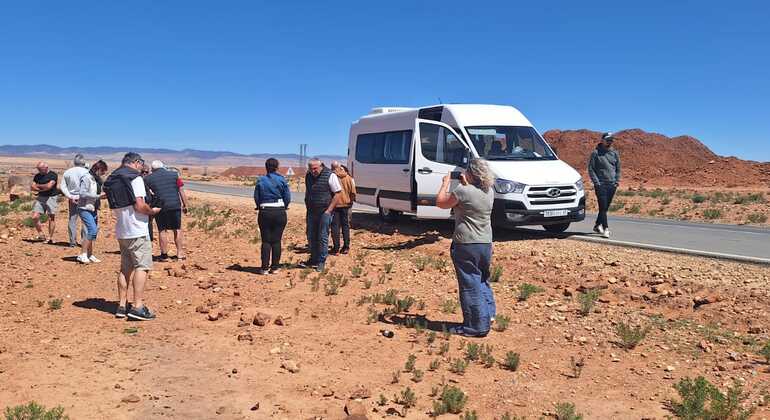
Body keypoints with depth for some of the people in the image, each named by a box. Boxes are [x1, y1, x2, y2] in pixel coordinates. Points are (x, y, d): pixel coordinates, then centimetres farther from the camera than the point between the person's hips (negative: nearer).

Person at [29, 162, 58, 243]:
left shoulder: (53, 175, -6)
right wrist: (42, 189, -8)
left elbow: (49, 186, -17)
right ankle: (41, 235, 9)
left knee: (51, 218, -4)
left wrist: (38, 186, -1)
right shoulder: (37, 176, 11)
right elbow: (32, 187, 8)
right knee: (35, 217, -4)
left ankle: (50, 238, 3)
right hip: (40, 197, 5)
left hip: (51, 197, -5)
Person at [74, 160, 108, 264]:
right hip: (85, 209, -8)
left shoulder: (97, 180, 14)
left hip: (93, 209, 8)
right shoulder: (87, 178, -10)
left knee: (94, 231, 9)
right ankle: (82, 255, -12)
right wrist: (98, 196, -16)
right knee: (92, 230, -17)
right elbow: (82, 193, -17)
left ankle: (89, 255, 19)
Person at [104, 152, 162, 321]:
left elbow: (116, 207, 19)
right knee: (142, 266, -6)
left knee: (125, 268, 14)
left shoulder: (111, 179, 15)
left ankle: (122, 306, 16)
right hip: (137, 231, -8)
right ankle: (138, 307, -10)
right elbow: (140, 206, -18)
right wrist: (153, 211, -1)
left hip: (121, 231, 8)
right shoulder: (135, 178, -10)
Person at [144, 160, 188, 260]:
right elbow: (181, 191, 5)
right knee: (177, 230, 11)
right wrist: (185, 205, 10)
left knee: (162, 231, 9)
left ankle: (164, 255, 13)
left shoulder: (148, 178, 4)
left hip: (160, 207, -1)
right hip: (175, 206, 1)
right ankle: (180, 253, 12)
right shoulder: (174, 174, 6)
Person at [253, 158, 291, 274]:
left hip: (265, 212, 0)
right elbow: (287, 198, -4)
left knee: (266, 241, 5)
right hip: (279, 212, 0)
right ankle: (275, 267, 8)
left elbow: (256, 197, 0)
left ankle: (265, 267, 3)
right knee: (276, 241, 6)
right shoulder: (281, 180, -4)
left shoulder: (260, 181, -2)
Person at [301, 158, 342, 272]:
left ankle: (321, 262, 8)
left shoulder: (330, 176, -9)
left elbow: (337, 194, -9)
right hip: (311, 212, 6)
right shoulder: (308, 177, 10)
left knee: (323, 237, -1)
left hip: (324, 212, -6)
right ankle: (313, 260, 24)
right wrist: (308, 207, 12)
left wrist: (329, 210, -13)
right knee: (311, 237, 11)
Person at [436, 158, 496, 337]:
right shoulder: (489, 192, 4)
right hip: (486, 243, 8)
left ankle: (477, 326, 3)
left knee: (470, 285, -1)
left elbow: (440, 202, -4)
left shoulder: (463, 191, -17)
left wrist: (445, 183, 8)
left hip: (466, 245, -7)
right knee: (483, 280, 24)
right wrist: (466, 184, 25)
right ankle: (488, 314, 29)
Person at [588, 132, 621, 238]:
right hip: (601, 185, -5)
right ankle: (605, 229, -10)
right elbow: (591, 169, -3)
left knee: (605, 208, 9)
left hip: (612, 185, 5)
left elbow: (618, 169, 16)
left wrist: (617, 181, 4)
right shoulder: (596, 153, -1)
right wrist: (596, 182, -11)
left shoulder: (615, 153, 12)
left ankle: (597, 225, 24)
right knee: (603, 207, -10)